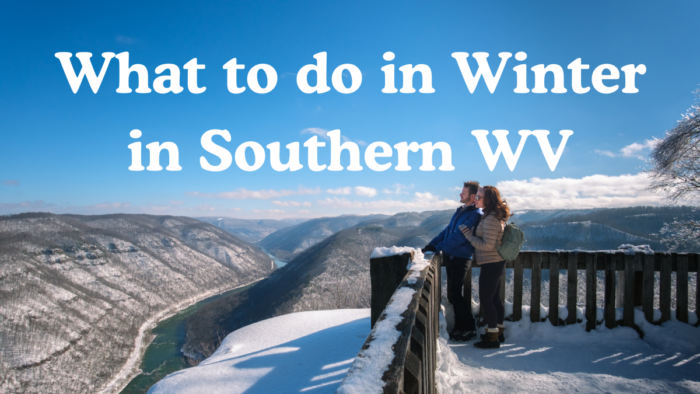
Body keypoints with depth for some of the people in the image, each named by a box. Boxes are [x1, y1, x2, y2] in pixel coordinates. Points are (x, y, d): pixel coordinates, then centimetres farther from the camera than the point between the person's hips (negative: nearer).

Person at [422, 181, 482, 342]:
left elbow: (459, 237, -20)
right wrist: (432, 244, 6)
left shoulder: (475, 215, -15)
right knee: (452, 294, 12)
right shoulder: (460, 211, 14)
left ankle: (469, 328, 7)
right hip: (450, 256, 9)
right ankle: (460, 326, 24)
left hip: (460, 258, -9)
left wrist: (438, 247, -18)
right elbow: (448, 230, 17)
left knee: (455, 294, -7)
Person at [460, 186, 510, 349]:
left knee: (486, 299, -2)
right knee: (495, 298, 18)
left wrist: (469, 235, -16)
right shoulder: (496, 217, 10)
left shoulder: (490, 219, -22)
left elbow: (488, 245, -24)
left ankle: (492, 338, 7)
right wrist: (472, 233, 13)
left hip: (491, 265, -10)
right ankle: (498, 331, 30)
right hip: (496, 263, 10)